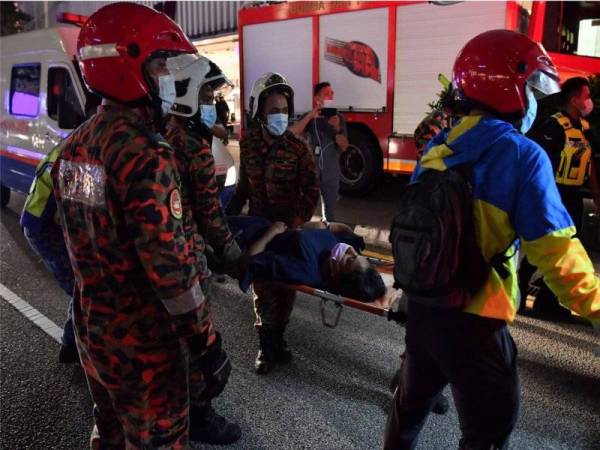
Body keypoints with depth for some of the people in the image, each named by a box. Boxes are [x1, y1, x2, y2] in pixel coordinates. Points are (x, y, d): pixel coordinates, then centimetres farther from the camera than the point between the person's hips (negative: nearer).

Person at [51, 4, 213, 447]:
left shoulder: (75, 145, 4)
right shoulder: (143, 152, -24)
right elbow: (169, 260, -26)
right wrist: (201, 332, -15)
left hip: (91, 320, 8)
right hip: (142, 332, -8)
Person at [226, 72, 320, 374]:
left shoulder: (297, 149, -10)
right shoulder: (247, 144, -1)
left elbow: (311, 192, -9)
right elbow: (244, 186, 9)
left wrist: (293, 224, -19)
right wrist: (228, 216, 7)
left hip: (288, 229, -1)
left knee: (286, 287, 7)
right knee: (263, 288, 4)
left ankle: (277, 337, 27)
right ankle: (267, 346, 18)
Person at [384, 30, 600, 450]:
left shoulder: (436, 148, 4)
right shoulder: (523, 156, -15)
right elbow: (555, 250, -18)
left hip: (422, 303, 7)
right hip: (474, 319, -6)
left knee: (411, 402, 27)